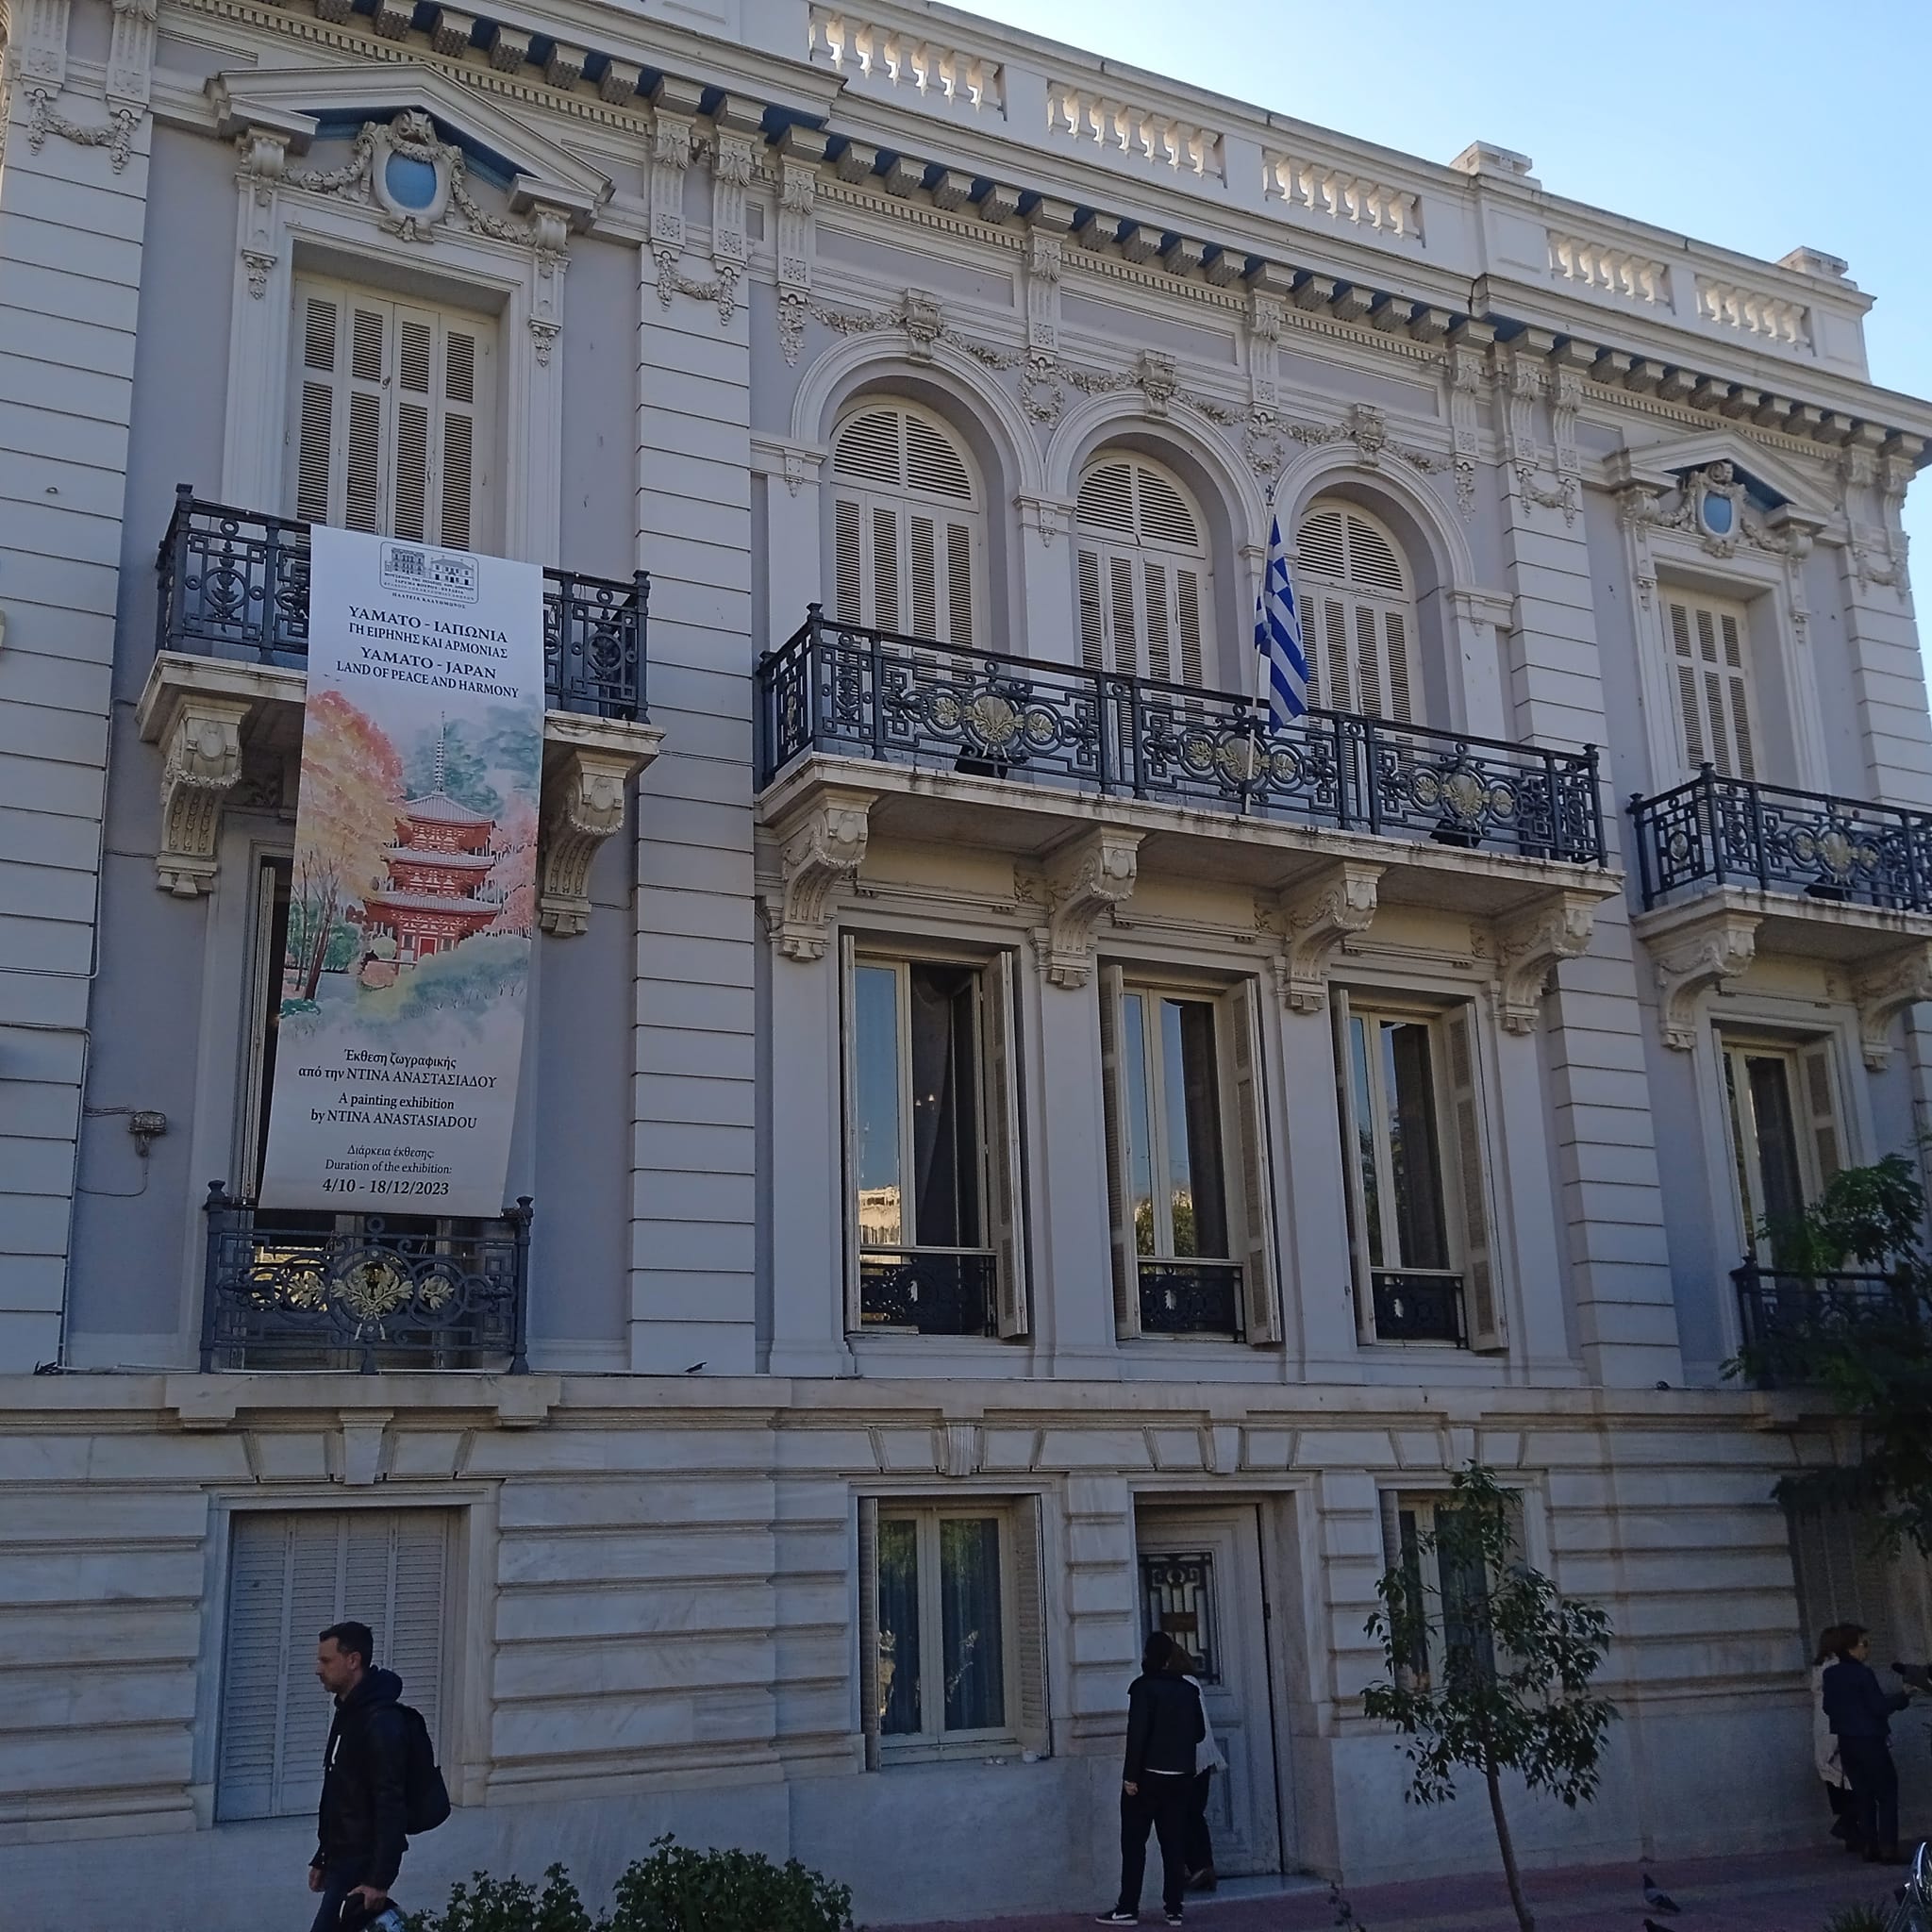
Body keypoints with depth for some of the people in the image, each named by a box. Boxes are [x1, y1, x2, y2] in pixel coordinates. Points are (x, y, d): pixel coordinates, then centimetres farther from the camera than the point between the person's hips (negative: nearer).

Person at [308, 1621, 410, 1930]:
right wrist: (322, 1858, 21)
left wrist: (380, 1878, -24)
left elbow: (390, 1805, -22)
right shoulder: (348, 1715, 13)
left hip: (364, 1862, -10)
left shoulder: (380, 1722, -19)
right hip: (343, 1858, 10)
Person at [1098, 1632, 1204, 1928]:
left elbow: (1137, 1733, -16)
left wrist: (1130, 1776, -14)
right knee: (1173, 1843, 8)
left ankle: (1128, 1909, 1)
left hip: (1148, 1776, -5)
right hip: (1180, 1777, 5)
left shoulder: (1144, 1687, -11)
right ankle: (1174, 1909, 6)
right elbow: (1199, 1732, 12)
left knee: (1134, 1843, 2)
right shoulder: (1188, 1689, 5)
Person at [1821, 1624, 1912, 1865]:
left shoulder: (1830, 1675, 6)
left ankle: (1869, 1847, 9)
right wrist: (1903, 1696, -5)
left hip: (1846, 1743, 7)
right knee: (1887, 1794, 0)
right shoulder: (1862, 1674, -16)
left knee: (1863, 1795, 12)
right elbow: (1879, 1707, -17)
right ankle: (1888, 1849, -7)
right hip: (1869, 1742, -7)